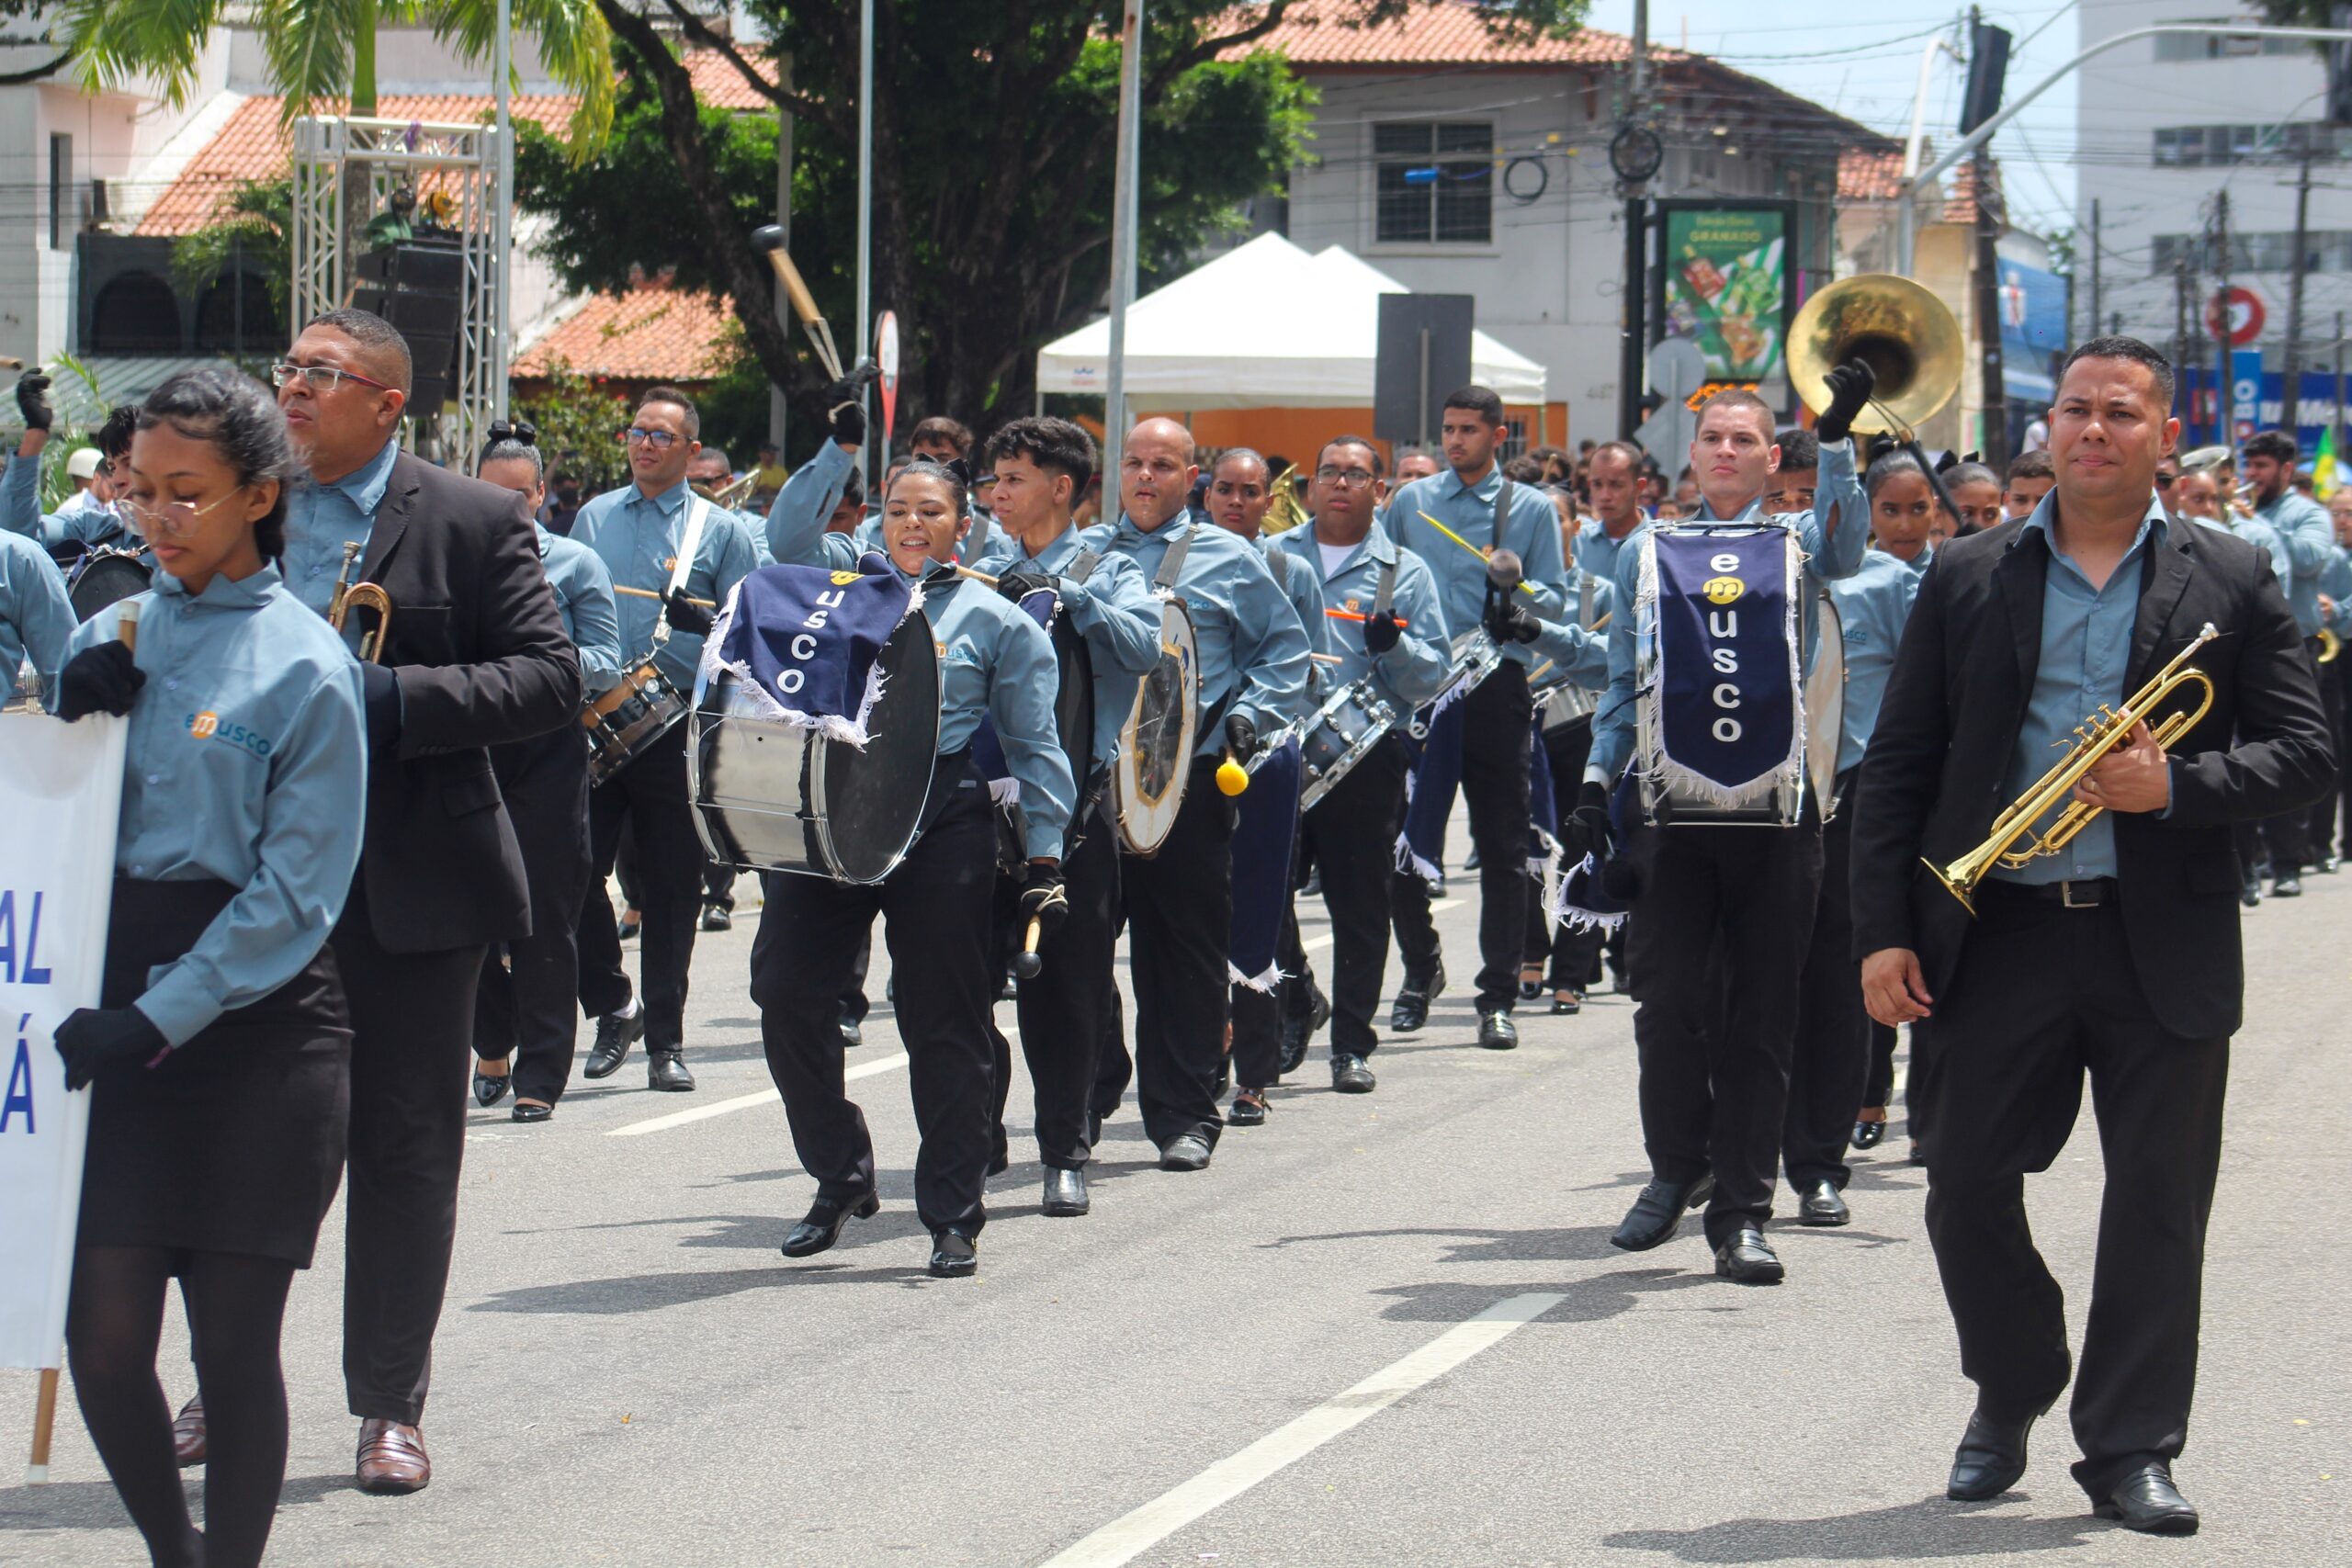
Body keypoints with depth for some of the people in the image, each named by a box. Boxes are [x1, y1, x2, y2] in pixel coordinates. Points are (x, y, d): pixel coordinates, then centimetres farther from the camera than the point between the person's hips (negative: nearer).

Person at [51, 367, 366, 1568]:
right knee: (102, 1331, -1)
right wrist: (76, 722, -4)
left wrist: (160, 1017, -16)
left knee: (233, 1336, -1)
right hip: (122, 1007, 4)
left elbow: (296, 890, -9)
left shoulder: (304, 666, -5)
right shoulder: (112, 636, 11)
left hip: (258, 1022, -4)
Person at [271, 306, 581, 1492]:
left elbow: (551, 680, -8)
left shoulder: (475, 523, -3)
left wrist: (394, 697, -20)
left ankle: (390, 1405, 14)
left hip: (412, 880, -3)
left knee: (407, 1143, 4)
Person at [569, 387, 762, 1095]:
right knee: (575, 876, -3)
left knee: (671, 890, 1)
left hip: (678, 726, -2)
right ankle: (613, 1008, 16)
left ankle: (665, 1040, 9)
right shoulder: (592, 519, 14)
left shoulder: (721, 532, 5)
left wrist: (700, 621, -16)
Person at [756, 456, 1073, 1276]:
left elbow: (1034, 747, 7)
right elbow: (787, 536, 0)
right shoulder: (847, 578, 15)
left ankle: (953, 1218, 8)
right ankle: (839, 1177, 13)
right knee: (786, 991, -6)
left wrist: (1045, 858, 0)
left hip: (940, 822, -2)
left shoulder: (996, 621, 7)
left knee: (944, 1022, -1)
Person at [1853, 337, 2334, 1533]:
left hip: (2164, 942, -1)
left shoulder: (2231, 585, 6)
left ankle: (2131, 1449, 12)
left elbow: (2304, 754, 3)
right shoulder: (1966, 580, 9)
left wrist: (2177, 786, -14)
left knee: (2159, 1201, 1)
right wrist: (1882, 930, -1)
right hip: (1997, 932, 1)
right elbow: (1897, 766, 7)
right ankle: (2009, 1400, 26)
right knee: (1965, 1186, 3)